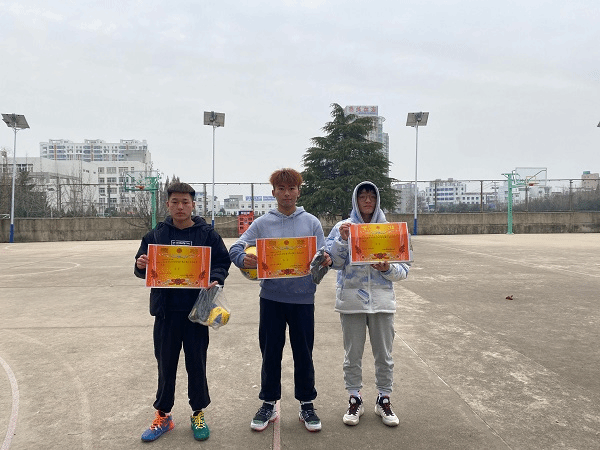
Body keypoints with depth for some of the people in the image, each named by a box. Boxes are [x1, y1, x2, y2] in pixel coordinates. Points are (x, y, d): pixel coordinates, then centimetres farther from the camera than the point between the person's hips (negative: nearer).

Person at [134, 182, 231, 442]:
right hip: (165, 310, 2)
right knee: (165, 363, 13)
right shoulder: (156, 235, 5)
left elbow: (222, 263, 1)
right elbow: (142, 268, 9)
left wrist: (215, 279, -18)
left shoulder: (207, 234, -1)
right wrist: (141, 265, -14)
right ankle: (162, 414, 30)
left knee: (196, 363, 10)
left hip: (196, 310, -1)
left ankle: (198, 413, 29)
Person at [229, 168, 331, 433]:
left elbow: (322, 257, 4)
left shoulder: (312, 223, 4)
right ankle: (268, 404, 28)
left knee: (304, 354, 10)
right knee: (270, 353, 10)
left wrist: (326, 261, -20)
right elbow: (235, 249, -2)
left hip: (302, 298, 0)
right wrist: (244, 259, -24)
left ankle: (307, 405, 28)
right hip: (271, 298, 0)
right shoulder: (262, 224, 3)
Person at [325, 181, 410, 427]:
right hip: (351, 298, -1)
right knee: (353, 354, 10)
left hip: (382, 299, 1)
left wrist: (388, 269, -16)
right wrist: (342, 240, -18)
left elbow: (403, 269, 4)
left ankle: (384, 399, 28)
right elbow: (333, 262, -5)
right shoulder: (342, 227, 2)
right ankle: (354, 399, 26)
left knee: (384, 354, 10)